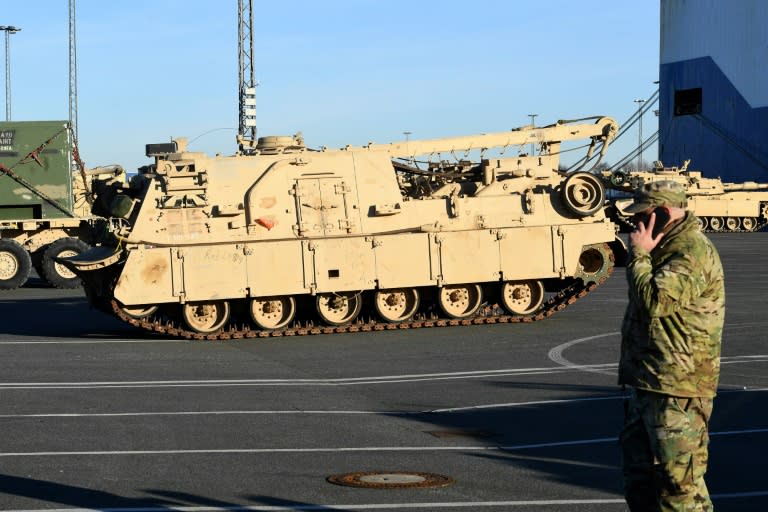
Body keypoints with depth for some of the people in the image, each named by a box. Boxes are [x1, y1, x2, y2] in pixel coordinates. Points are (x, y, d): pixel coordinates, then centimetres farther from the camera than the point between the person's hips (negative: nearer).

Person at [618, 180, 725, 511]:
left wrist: (639, 255, -16)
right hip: (647, 385, 11)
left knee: (679, 483, -8)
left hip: (677, 392, -11)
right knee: (638, 474, 16)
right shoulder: (667, 247, 17)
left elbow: (655, 300, -26)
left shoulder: (692, 252, -17)